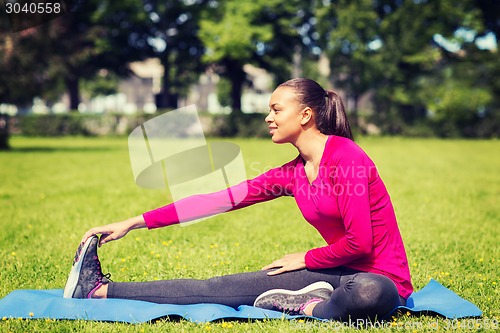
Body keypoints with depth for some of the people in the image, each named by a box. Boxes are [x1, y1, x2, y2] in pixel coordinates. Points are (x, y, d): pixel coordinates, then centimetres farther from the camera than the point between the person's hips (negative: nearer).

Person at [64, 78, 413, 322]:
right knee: (221, 287, -2)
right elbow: (215, 200, 3)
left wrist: (306, 259, -3)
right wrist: (133, 223, 2)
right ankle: (99, 289, 0)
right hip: (341, 272, 6)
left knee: (369, 294, -45)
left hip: (379, 277, -6)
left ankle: (307, 307, -16)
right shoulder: (292, 174, 6)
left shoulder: (345, 156, -17)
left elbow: (359, 242, -21)